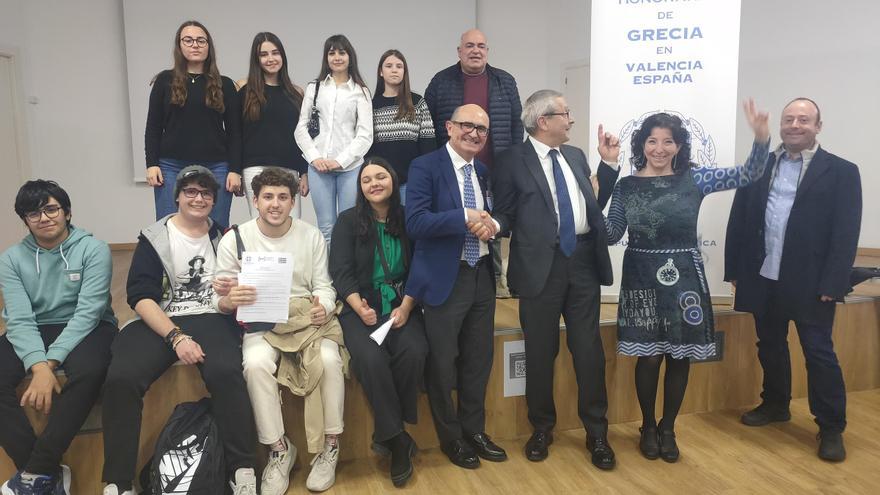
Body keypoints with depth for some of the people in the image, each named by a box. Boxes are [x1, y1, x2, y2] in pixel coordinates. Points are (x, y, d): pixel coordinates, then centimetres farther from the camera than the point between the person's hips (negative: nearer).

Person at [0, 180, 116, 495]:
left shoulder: (93, 249, -8)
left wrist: (50, 362, -26)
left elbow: (87, 313, -16)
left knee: (88, 372, -36)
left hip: (87, 328, -3)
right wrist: (38, 366, -27)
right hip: (33, 331, 4)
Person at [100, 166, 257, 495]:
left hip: (212, 319, 0)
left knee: (225, 372, -33)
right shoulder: (154, 238, 7)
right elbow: (140, 296, -5)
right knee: (121, 379, -27)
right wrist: (176, 336, -18)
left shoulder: (225, 236, 13)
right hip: (161, 322, 0)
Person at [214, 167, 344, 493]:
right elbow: (219, 301, -1)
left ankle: (330, 446, -8)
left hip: (307, 318, 1)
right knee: (256, 364, -32)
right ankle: (279, 449, -12)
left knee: (329, 359, -29)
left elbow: (324, 286, 5)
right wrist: (229, 300, -27)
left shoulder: (311, 236, 3)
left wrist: (323, 307, -20)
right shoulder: (234, 240, -1)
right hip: (260, 323, 0)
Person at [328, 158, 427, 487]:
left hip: (402, 305, 1)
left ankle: (386, 434, -7)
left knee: (413, 352, -28)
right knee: (371, 358, -29)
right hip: (361, 308, -1)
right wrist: (359, 307, -18)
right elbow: (341, 271, -3)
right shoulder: (348, 221, 4)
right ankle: (397, 439, -11)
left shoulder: (409, 219, 7)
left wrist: (406, 307, -11)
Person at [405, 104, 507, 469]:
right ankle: (451, 439, 26)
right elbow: (415, 222, -19)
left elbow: (493, 216, 15)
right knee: (443, 364, 7)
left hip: (482, 275, 6)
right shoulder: (425, 166, -9)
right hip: (445, 279, -6)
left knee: (479, 359, 16)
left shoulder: (484, 171, 12)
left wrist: (492, 225, -9)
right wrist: (465, 217, -26)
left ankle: (474, 430, 34)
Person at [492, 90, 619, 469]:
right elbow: (505, 213, -2)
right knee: (540, 351, 8)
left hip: (583, 260, 4)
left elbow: (593, 205, 15)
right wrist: (492, 225, -23)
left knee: (589, 349, 8)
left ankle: (596, 432, 23)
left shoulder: (576, 156, 15)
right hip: (542, 264, -4)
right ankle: (542, 428, 28)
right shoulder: (513, 160, -1)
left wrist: (608, 164, 10)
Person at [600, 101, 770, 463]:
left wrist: (761, 138, -23)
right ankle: (648, 427, 27)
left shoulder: (694, 179, 0)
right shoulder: (626, 186, 0)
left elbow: (748, 175, -7)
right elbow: (611, 235, 0)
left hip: (684, 278, 1)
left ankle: (668, 429, 30)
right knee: (649, 358, 4)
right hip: (642, 279, -1)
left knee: (680, 357, 9)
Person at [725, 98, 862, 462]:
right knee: (770, 346, 16)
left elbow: (846, 234, -8)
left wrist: (831, 284, -14)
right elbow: (739, 220, 6)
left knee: (819, 352, 3)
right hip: (763, 279, 4)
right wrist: (734, 269, 3)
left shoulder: (841, 171, -2)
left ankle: (831, 428, 17)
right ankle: (775, 404, 35)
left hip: (810, 282, -3)